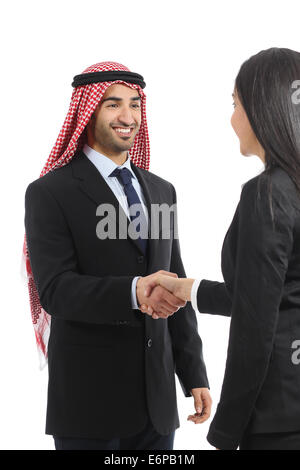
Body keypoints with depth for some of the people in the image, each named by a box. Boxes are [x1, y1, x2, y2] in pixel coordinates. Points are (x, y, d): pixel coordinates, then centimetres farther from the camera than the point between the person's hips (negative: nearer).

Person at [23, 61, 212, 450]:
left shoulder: (162, 191, 12)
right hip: (89, 402, -5)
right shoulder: (50, 193, -7)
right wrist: (134, 293, -33)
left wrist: (195, 375, 9)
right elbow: (55, 290, -18)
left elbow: (176, 290, 13)